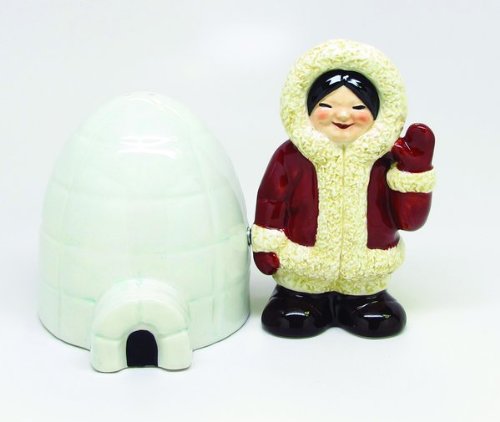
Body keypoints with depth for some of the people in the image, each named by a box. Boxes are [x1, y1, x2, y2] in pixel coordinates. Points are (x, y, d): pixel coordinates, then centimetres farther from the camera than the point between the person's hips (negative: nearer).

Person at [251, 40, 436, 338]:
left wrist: (416, 169, -17)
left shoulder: (386, 160, -6)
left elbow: (410, 220, -8)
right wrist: (265, 246, -2)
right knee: (288, 321, -9)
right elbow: (271, 204, 0)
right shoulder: (291, 157, -8)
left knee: (381, 322, -5)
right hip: (301, 277, -1)